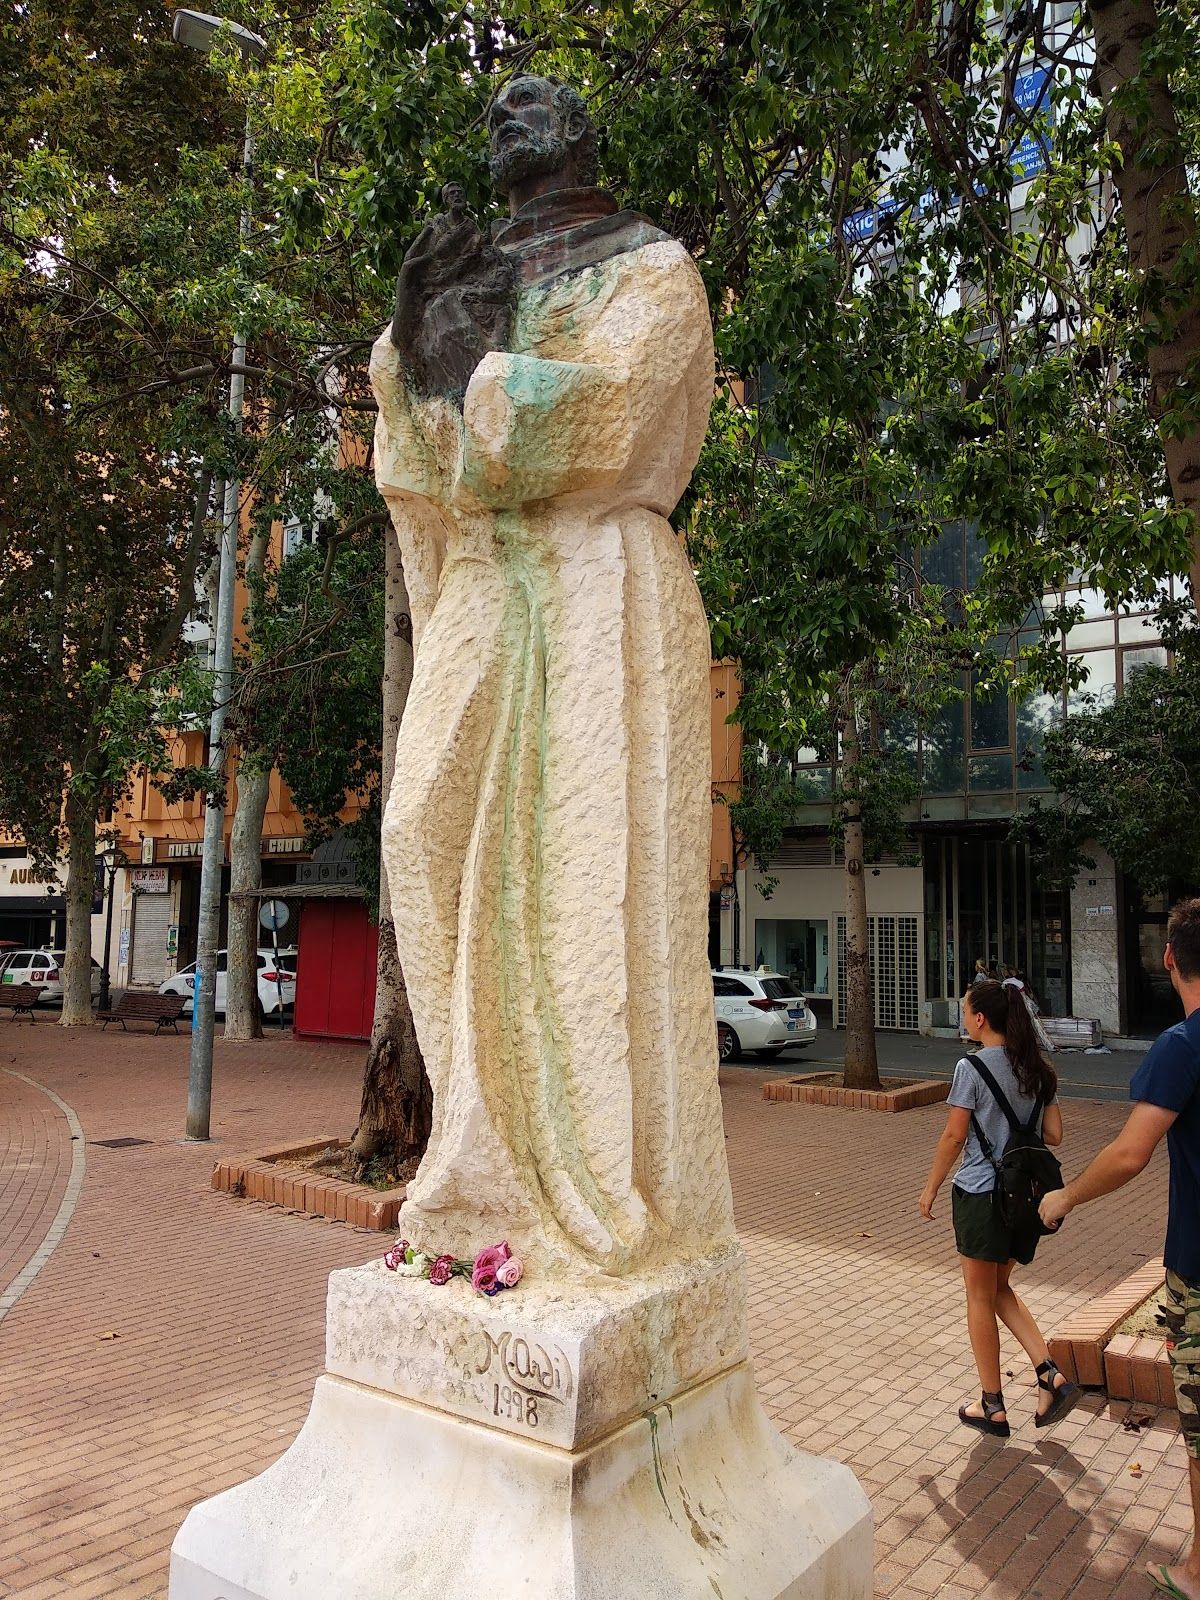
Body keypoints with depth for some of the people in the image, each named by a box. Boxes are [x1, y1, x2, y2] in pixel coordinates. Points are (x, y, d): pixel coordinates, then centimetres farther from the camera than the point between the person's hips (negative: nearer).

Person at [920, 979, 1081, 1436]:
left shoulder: (971, 1068, -16)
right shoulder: (1038, 1068, 3)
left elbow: (954, 1137, -13)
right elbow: (1054, 1135, 6)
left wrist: (930, 1189, -2)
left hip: (981, 1194, -6)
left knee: (981, 1299, 9)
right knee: (1000, 1289, 23)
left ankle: (993, 1408, 18)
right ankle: (1050, 1376, 11)